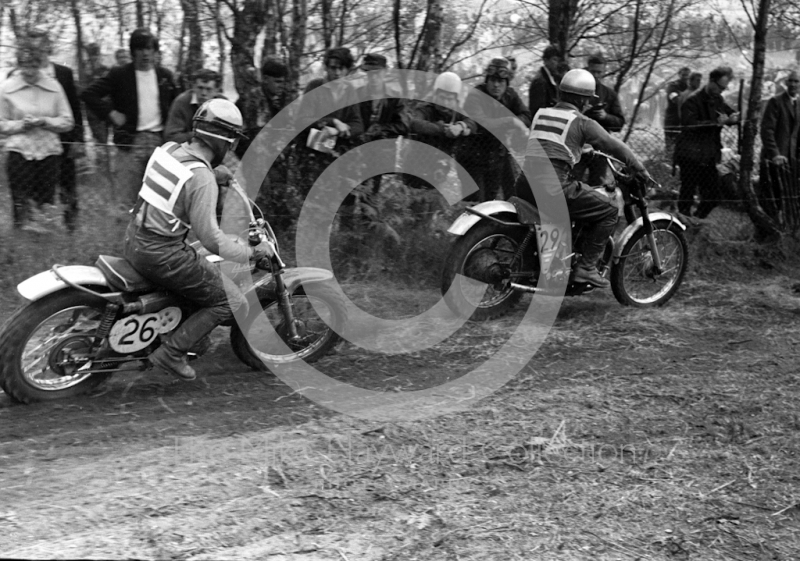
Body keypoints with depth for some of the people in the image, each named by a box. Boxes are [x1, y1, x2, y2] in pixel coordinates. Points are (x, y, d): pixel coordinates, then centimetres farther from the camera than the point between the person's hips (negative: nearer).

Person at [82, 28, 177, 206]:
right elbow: (88, 94, -1)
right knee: (128, 200, -3)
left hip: (159, 141, 3)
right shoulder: (119, 75, 0)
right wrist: (111, 113, -8)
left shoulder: (164, 75, 10)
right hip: (130, 142, -3)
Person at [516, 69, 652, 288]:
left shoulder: (540, 114, 19)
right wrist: (640, 169, 16)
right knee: (608, 211, 5)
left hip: (525, 187, 7)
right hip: (554, 188, -7)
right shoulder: (581, 122, 2)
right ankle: (586, 266, 0)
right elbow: (614, 146, 4)